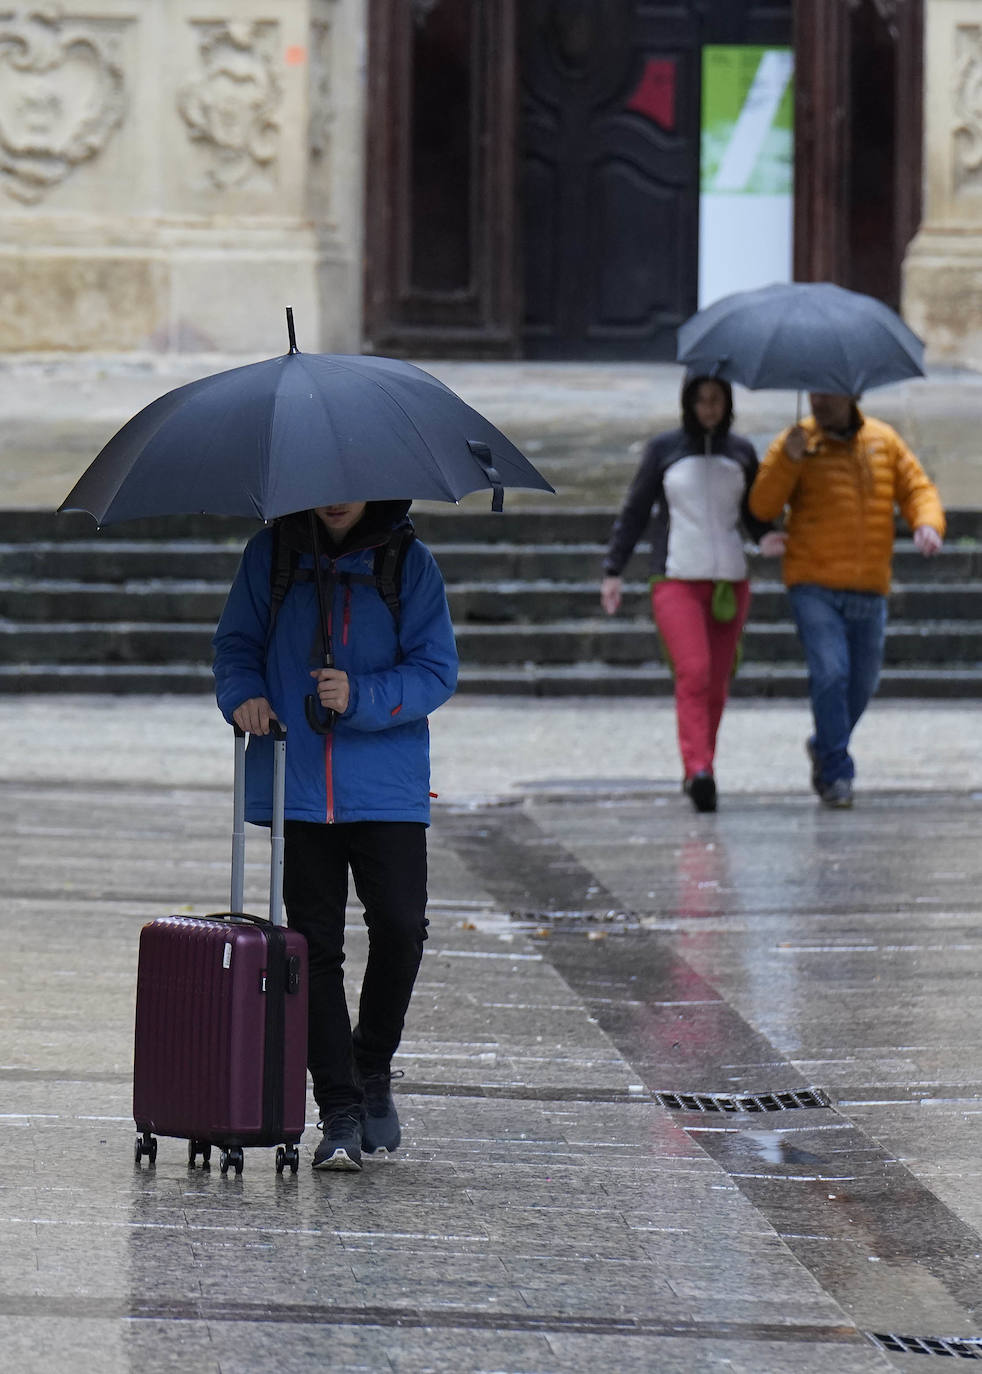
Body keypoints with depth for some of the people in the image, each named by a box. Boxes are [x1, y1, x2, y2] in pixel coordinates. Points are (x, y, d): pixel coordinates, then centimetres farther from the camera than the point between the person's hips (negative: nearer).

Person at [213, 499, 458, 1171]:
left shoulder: (409, 563, 0)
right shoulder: (271, 555, 5)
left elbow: (437, 670, -2)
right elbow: (236, 642, 12)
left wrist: (362, 699, -17)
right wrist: (243, 694, -9)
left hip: (386, 787, -1)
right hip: (297, 785, 1)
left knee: (401, 928, -9)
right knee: (315, 944, 1)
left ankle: (374, 1068, 18)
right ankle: (340, 1112, 6)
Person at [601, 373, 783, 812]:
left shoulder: (741, 452, 11)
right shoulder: (664, 449, 4)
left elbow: (753, 511, 19)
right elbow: (634, 512, 7)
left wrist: (765, 537, -4)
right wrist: (613, 570, 2)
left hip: (729, 581, 3)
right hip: (676, 581, -3)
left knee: (716, 684, 3)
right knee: (693, 673, -19)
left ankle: (697, 772, 17)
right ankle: (699, 770, -30)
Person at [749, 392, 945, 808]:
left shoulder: (883, 441, 9)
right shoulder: (797, 443, -1)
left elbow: (917, 489, 11)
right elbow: (762, 506, -8)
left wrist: (928, 524, -10)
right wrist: (789, 460, -22)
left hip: (869, 589, 4)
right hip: (814, 586, -4)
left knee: (862, 681, 11)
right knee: (830, 672, -17)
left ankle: (824, 748, 37)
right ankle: (837, 773, -10)